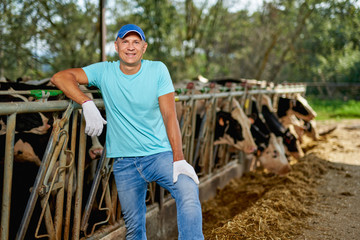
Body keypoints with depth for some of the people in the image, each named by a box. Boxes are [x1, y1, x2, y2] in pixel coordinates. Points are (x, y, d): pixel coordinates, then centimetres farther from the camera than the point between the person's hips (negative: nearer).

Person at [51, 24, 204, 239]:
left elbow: (169, 115, -9)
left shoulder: (157, 70, -3)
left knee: (189, 194, -29)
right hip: (124, 163, 1)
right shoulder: (105, 72, 0)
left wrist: (179, 160, -18)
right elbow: (60, 77, -8)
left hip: (161, 154, -1)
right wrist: (88, 104, -24)